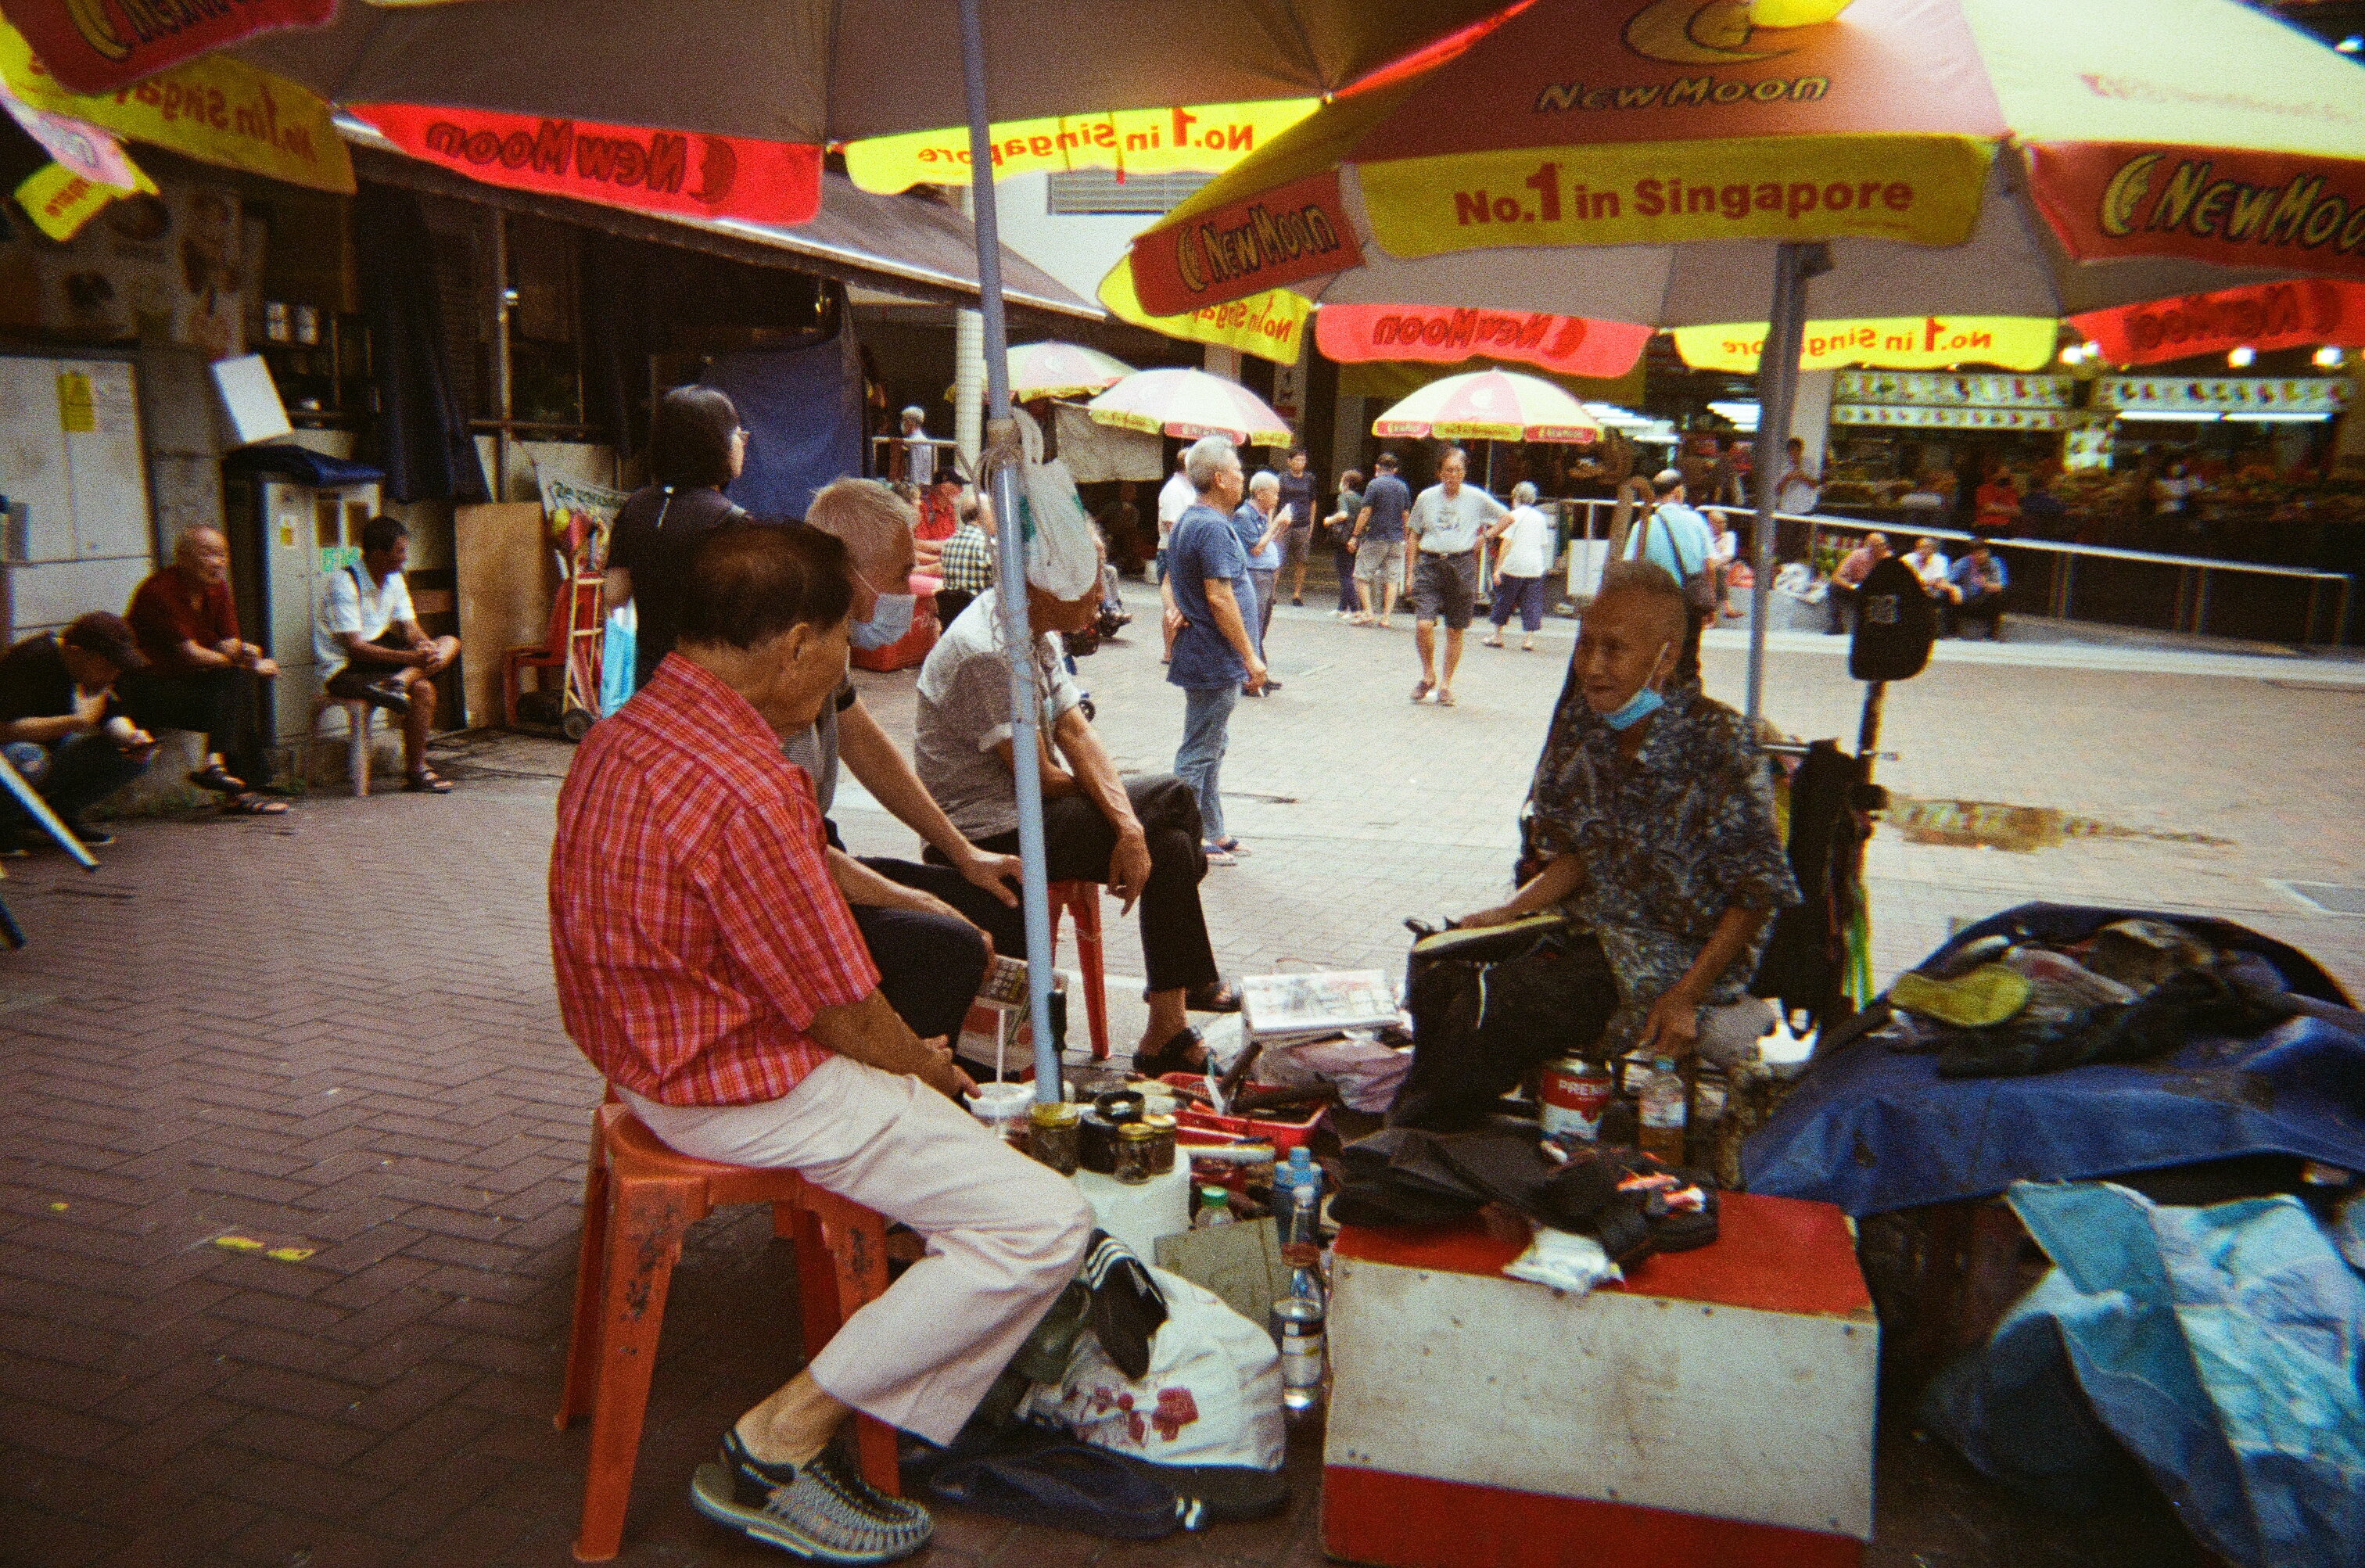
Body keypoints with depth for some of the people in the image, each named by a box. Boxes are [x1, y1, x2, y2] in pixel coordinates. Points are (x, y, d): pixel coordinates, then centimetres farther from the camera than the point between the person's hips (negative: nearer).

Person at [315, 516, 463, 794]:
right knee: (422, 689, -28)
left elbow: (409, 629, 7)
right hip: (345, 668, -8)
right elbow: (354, 648, -23)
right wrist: (411, 658, -31)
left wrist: (426, 645, -18)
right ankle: (415, 774, -19)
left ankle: (400, 680, -32)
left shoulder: (394, 579, 8)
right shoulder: (344, 583, -18)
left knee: (450, 643, -7)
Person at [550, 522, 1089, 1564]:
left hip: (654, 1049, 11)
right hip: (741, 1091, -11)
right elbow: (845, 1017, -21)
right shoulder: (741, 792, -29)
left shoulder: (621, 738, 3)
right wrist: (929, 1069, 1)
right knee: (1042, 1224, -12)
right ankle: (778, 1448, -2)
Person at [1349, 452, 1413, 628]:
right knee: (1392, 579, 5)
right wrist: (1405, 539, 21)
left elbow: (1366, 513, -10)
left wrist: (1355, 536, -6)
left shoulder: (1375, 484, -7)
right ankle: (1385, 618, 1)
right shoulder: (1403, 487, 10)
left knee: (1362, 576, 2)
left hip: (1375, 538, -5)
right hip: (1396, 540, 5)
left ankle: (1368, 614, -9)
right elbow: (1405, 515, 13)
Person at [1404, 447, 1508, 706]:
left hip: (1462, 565, 0)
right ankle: (1428, 676, 9)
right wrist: (1410, 572, 7)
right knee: (1423, 625, -14)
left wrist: (1485, 537, 4)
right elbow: (1413, 535, 11)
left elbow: (1507, 517, 16)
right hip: (1429, 563, 0)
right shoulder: (1427, 497, 6)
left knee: (1455, 631, 4)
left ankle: (1446, 685, 17)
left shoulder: (1476, 498, 3)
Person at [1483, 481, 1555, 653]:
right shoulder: (1540, 518, 10)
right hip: (1535, 568, 4)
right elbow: (1545, 545, 16)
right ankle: (1530, 640, -2)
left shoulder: (1514, 516, -5)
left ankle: (1497, 637, 17)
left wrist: (1498, 568, -10)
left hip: (1513, 567, -4)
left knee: (1504, 602, 9)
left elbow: (1507, 543, -10)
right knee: (1532, 604, 5)